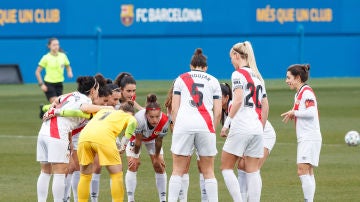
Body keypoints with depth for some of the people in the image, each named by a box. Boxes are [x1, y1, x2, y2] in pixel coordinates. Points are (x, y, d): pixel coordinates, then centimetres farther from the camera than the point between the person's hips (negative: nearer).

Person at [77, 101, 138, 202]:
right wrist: (127, 139, 0)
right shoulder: (128, 116, 23)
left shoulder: (103, 111, 39)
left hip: (84, 136, 5)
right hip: (103, 137, -5)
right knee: (116, 175, 8)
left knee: (84, 176, 18)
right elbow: (132, 122, 3)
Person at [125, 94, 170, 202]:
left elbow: (158, 141, -20)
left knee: (160, 167, -3)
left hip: (152, 139, 2)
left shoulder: (165, 121, -37)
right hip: (136, 137, -2)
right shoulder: (139, 119, -44)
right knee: (133, 166, -12)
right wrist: (135, 156, -15)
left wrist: (157, 157, -6)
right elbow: (138, 141, -28)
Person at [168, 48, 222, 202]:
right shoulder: (213, 81, 17)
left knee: (177, 171, 2)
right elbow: (218, 111, 10)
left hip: (184, 123, -1)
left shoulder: (181, 79, 16)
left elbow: (174, 108, 8)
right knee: (208, 171, 7)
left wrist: (176, 126, 14)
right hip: (206, 125, 1)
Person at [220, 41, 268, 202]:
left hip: (241, 127, -7)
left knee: (226, 166, 3)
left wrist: (226, 124, -13)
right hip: (257, 128, 7)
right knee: (253, 171, 5)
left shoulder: (238, 74, -4)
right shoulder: (257, 76, 18)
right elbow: (265, 106, 18)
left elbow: (238, 100, -16)